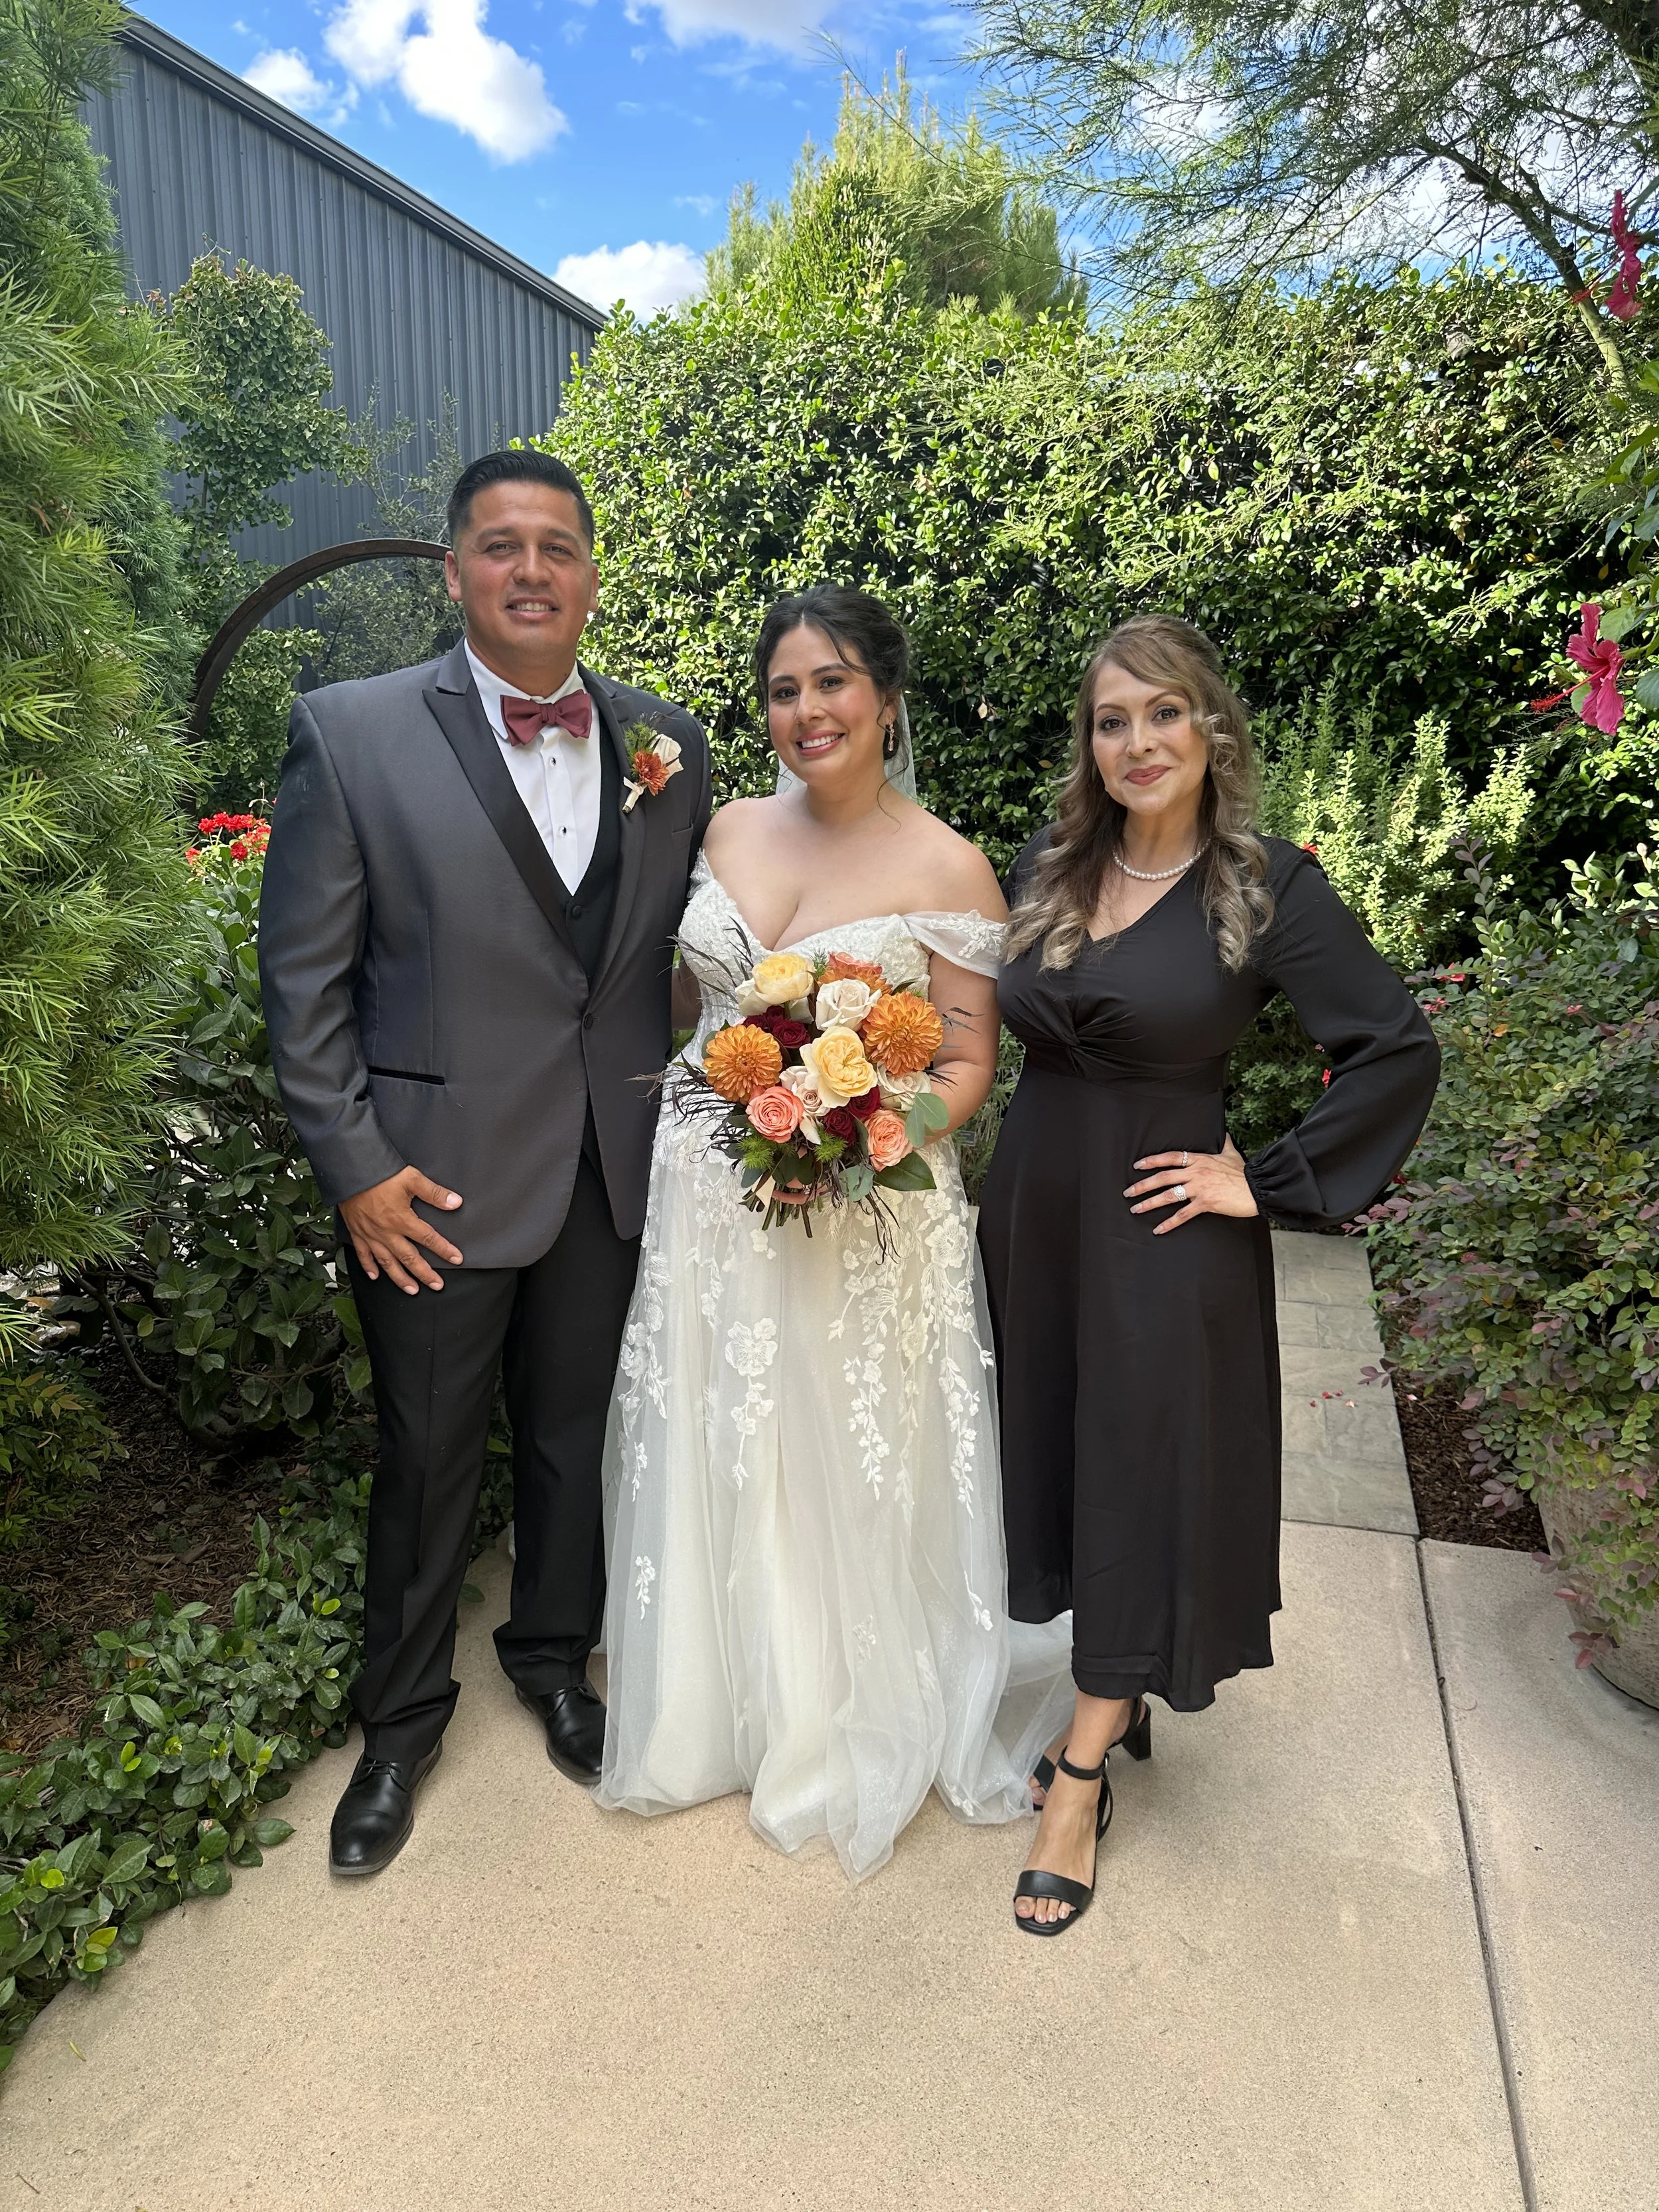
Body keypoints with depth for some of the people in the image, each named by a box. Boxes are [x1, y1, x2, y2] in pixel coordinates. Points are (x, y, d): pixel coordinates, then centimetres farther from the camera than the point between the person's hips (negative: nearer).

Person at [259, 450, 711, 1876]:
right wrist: (355, 1167, -10)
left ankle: (554, 1656, 45)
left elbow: (691, 947, 8)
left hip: (617, 1171, 3)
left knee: (578, 1439, 19)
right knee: (427, 1464, 13)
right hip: (435, 1176, -3)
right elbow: (305, 976, -6)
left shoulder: (666, 743, 3)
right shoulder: (352, 733, -7)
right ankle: (402, 1719, 38)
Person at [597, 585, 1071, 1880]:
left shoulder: (947, 866, -8)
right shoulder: (733, 829, 6)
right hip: (710, 1200, 5)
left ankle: (856, 1733, 35)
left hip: (863, 1221, -5)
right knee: (709, 1468, 16)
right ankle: (720, 1706, 42)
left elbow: (967, 1066, -7)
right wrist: (704, 1114, 6)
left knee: (849, 1474, 9)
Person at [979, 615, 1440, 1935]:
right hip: (1034, 1213, 5)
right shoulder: (1049, 870, 2)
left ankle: (1082, 1779, 23)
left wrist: (1270, 1183, -14)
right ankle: (1119, 1702, 40)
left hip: (1163, 1232, -5)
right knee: (1060, 1454, 16)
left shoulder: (1268, 888, -11)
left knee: (1142, 1479, 7)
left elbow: (1402, 1051, -12)